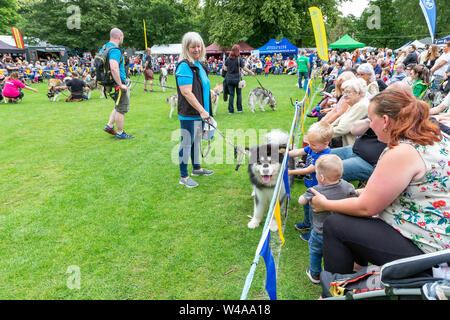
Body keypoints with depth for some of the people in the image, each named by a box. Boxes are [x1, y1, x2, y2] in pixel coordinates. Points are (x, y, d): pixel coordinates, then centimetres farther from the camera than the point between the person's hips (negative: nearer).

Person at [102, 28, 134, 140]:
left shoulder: (105, 47, 11)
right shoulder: (115, 50, -20)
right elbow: (114, 69, -32)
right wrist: (120, 84, -25)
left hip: (111, 83, 10)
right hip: (118, 84, -10)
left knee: (118, 107, 23)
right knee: (121, 109, 2)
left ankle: (109, 126, 22)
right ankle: (120, 133, 11)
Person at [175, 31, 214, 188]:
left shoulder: (200, 64, 13)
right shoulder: (185, 66, -17)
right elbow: (187, 93, -24)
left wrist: (204, 110, 22)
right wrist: (201, 110, -24)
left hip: (199, 112, 10)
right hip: (189, 114, -9)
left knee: (196, 140, 21)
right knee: (186, 143, 0)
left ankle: (196, 168, 39)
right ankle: (184, 177, 11)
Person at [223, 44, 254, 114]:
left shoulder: (228, 58, 0)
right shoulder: (239, 59, -10)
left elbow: (225, 68, 6)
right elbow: (244, 68, -8)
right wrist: (251, 72, 6)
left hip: (229, 79, 3)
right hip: (237, 79, -3)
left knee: (231, 94, 7)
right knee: (239, 94, 13)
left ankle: (231, 110, 6)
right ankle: (239, 109, 16)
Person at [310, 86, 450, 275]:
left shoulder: (402, 153, -24)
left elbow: (366, 207, -17)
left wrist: (325, 204, -2)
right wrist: (362, 191, 18)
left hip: (423, 249, -10)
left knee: (334, 225, -4)